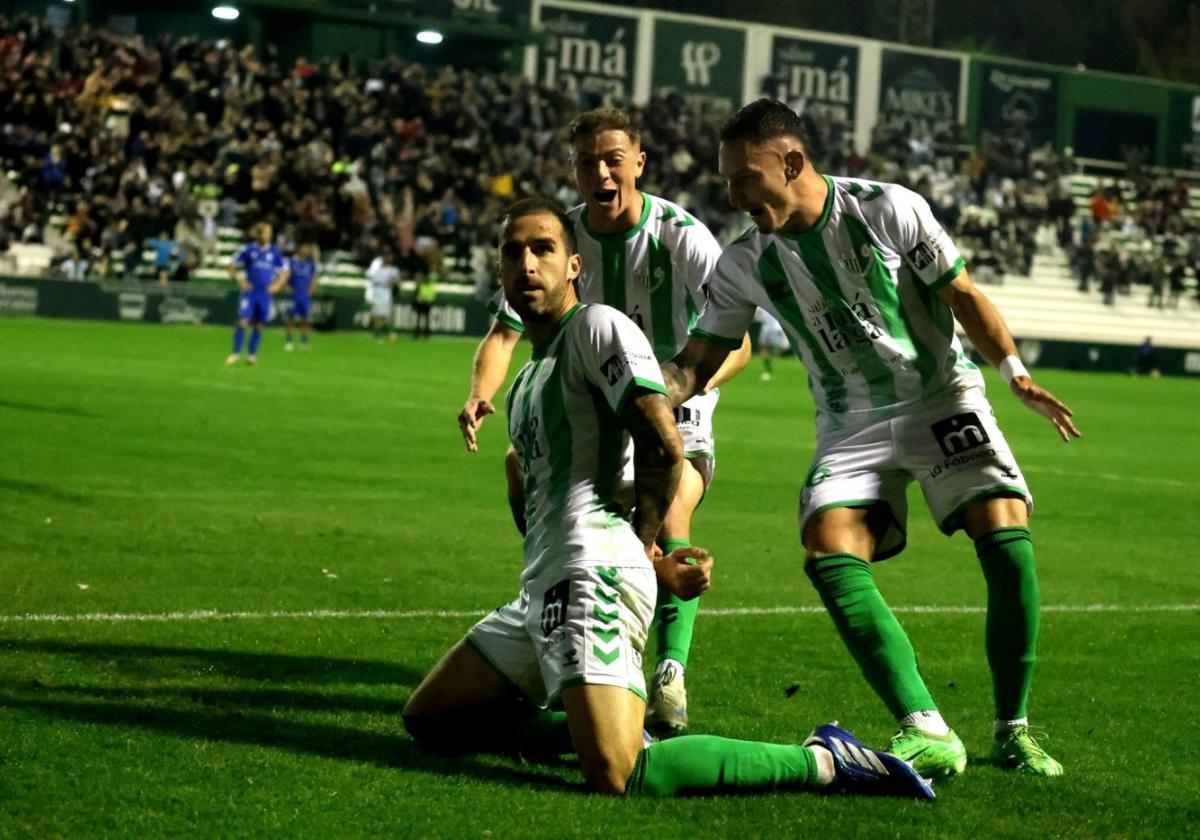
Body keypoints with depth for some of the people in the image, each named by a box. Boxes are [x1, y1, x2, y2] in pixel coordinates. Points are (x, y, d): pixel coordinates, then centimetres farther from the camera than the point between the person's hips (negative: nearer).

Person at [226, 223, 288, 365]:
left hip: (265, 293, 2)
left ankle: (252, 354, 15)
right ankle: (236, 353, -5)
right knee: (242, 322, -12)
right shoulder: (248, 249, 1)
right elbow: (232, 266, 7)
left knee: (258, 325, 4)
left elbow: (284, 272, 16)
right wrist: (239, 280, -7)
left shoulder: (274, 252, 6)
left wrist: (277, 285, 1)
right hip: (250, 291, -2)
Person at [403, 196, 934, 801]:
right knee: (427, 720, 16)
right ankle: (590, 730, 10)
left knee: (618, 780, -25)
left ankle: (823, 761, -15)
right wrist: (656, 566, 13)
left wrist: (643, 547, 0)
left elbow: (663, 444, -15)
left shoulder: (596, 326, -4)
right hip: (543, 591, 10)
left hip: (590, 576, -10)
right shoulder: (528, 380, 25)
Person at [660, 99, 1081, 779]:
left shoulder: (889, 210, -12)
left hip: (943, 398, -3)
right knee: (829, 552, -23)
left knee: (1008, 539, -22)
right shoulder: (744, 266, -3)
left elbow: (962, 295, -5)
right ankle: (929, 734, -25)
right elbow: (693, 367, 1)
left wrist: (1015, 371, -17)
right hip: (852, 425, 3)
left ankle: (1014, 729, -4)